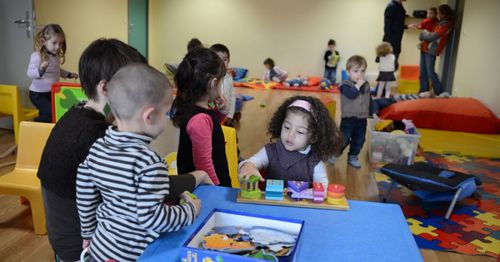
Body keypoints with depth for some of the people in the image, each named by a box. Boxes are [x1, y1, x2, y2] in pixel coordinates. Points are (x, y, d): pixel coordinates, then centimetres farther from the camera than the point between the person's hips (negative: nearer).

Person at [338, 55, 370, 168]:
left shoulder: (366, 85, 8)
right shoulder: (345, 85, -12)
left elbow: (369, 100, 17)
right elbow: (351, 94, -30)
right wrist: (358, 85, -25)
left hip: (362, 119, 6)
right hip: (348, 118, -6)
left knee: (359, 140, 11)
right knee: (344, 139, -3)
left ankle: (353, 157, 27)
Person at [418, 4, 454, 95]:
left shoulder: (446, 25, -12)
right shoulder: (441, 23, 17)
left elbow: (432, 36, -18)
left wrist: (424, 33, -1)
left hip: (431, 50, -9)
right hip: (425, 48, 9)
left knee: (430, 73, -9)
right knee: (423, 73, 10)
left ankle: (439, 93, 0)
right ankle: (423, 92, 17)